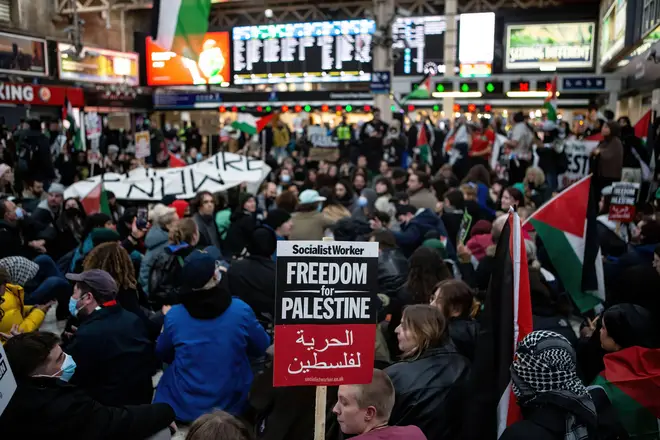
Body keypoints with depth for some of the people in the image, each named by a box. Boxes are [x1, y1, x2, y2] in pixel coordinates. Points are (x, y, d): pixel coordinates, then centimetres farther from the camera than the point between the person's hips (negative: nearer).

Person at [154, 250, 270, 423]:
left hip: (183, 407, 0)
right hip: (232, 406, 0)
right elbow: (262, 348, 0)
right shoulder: (241, 310, -17)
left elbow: (163, 355, 5)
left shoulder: (174, 315, -15)